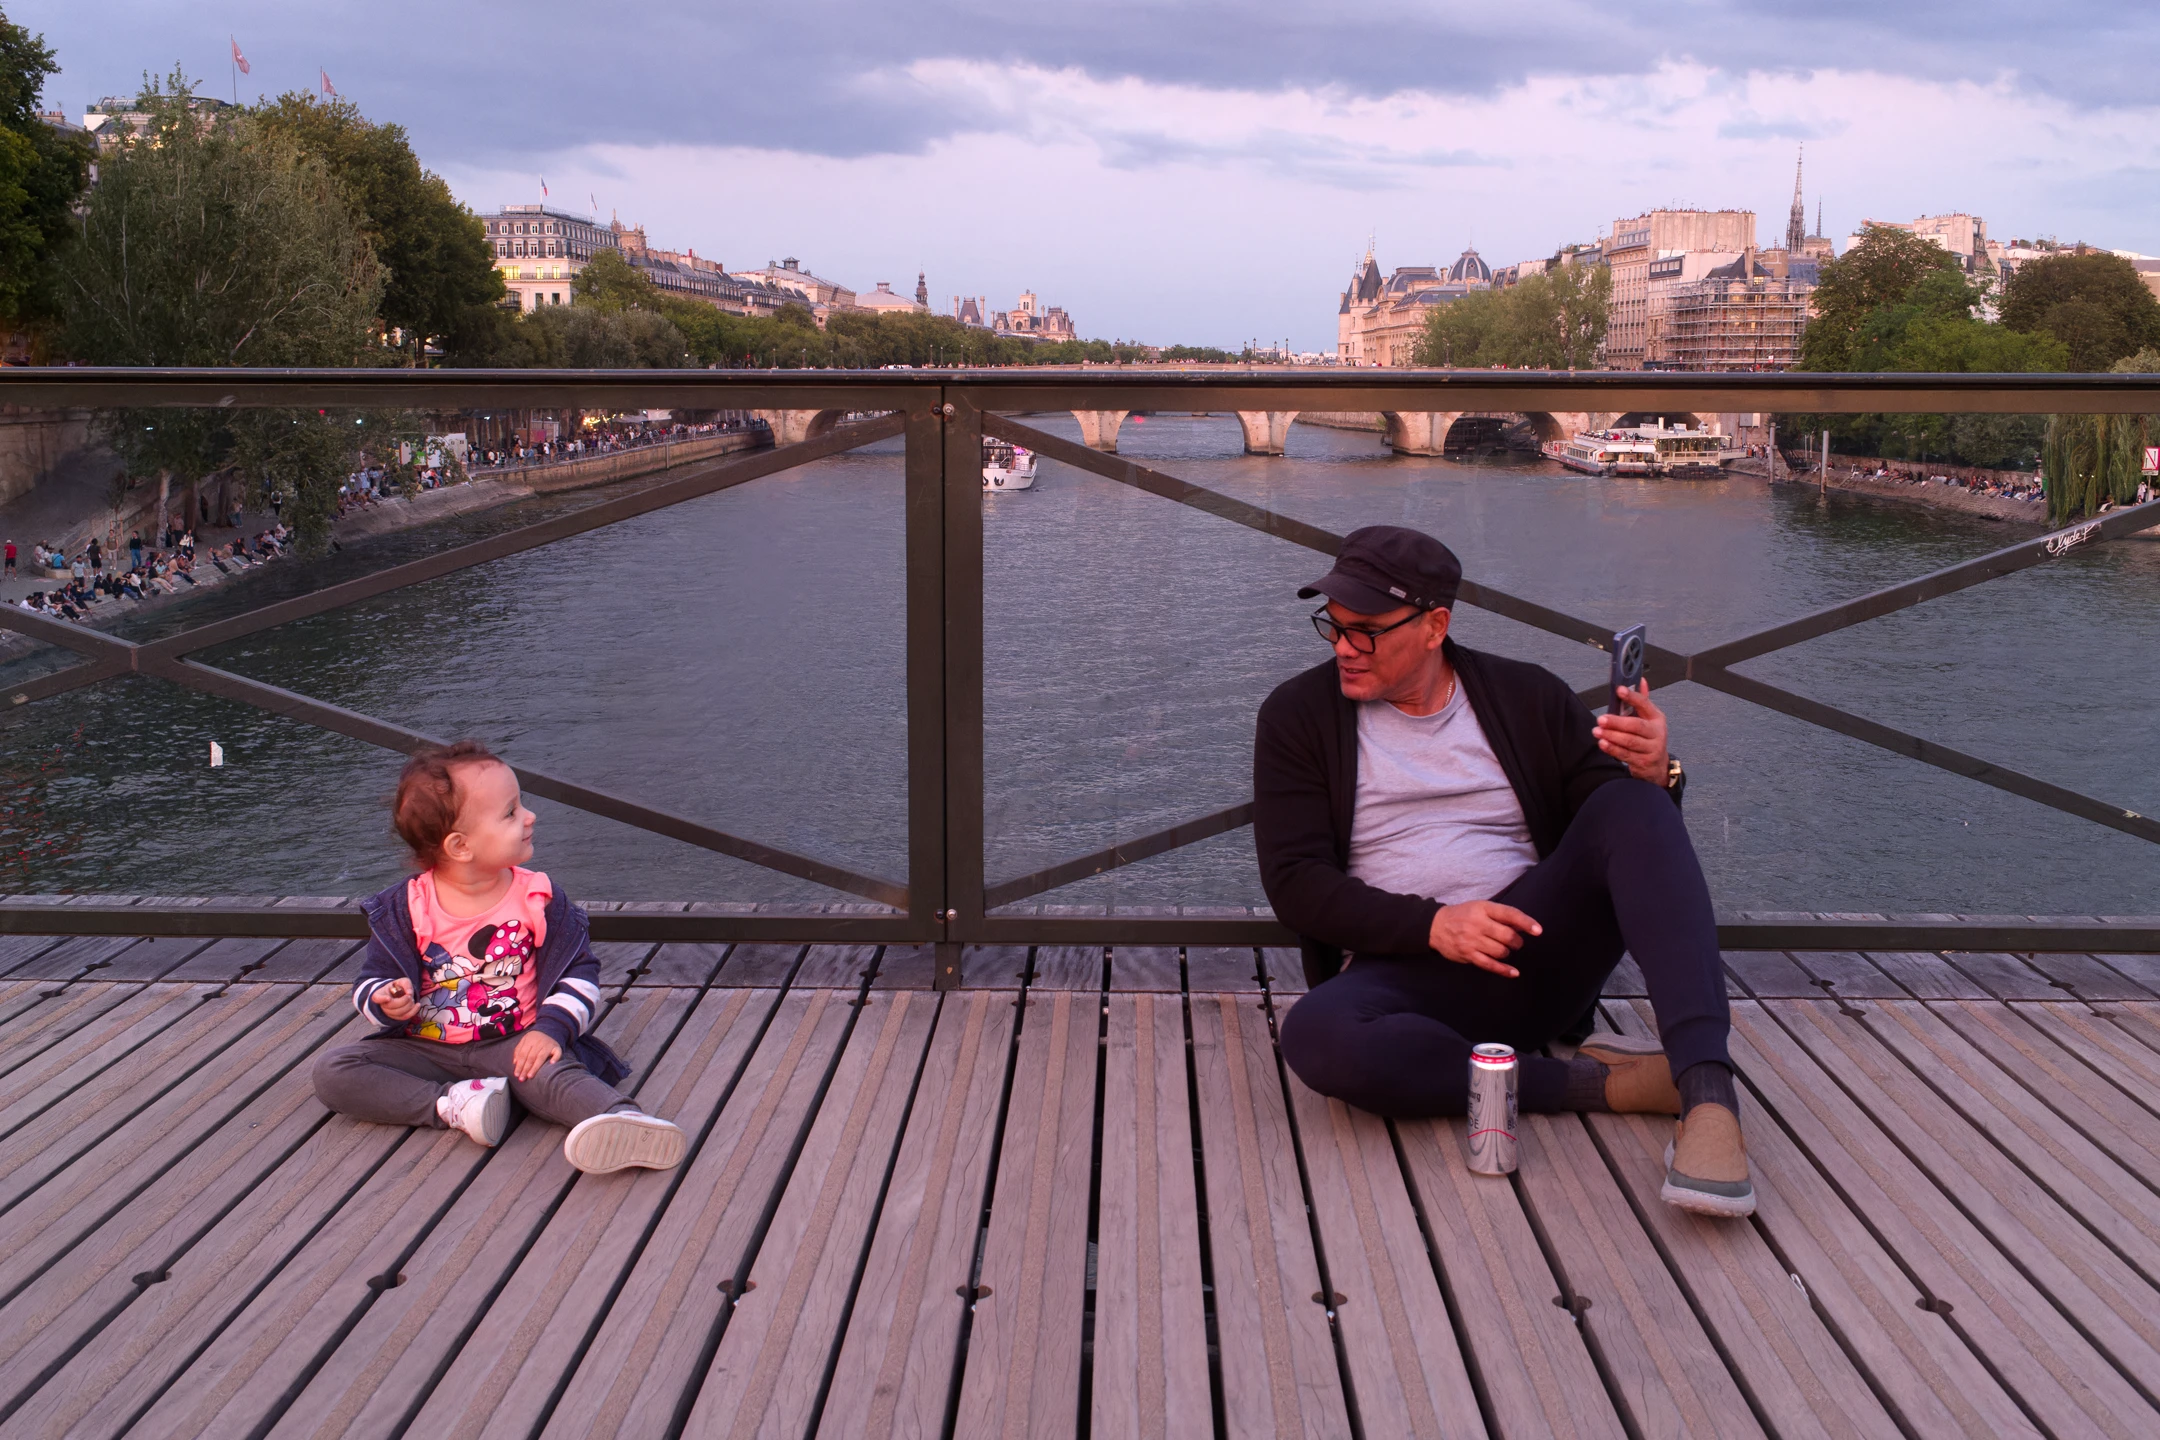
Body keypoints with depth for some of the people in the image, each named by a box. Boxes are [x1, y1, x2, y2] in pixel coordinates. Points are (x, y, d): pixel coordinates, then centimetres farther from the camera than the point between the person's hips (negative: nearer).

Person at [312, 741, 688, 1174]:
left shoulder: (538, 899, -1)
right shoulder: (405, 908, -3)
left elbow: (579, 975, 2)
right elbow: (372, 982, 3)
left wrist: (551, 1028, -15)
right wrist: (390, 1001, -21)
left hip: (514, 1043, -2)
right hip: (425, 1050, 2)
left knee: (550, 1073, -34)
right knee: (333, 1072, -19)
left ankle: (623, 1121, -57)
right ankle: (451, 1104, -31)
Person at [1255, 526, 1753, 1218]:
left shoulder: (1529, 698, 10)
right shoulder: (1298, 715, 5)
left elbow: (1624, 832, 9)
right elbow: (1295, 881, -3)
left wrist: (1653, 774, -16)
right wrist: (1433, 925, -18)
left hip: (1537, 953, 2)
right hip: (1407, 971, -1)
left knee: (1630, 806, -24)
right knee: (1315, 1034, -36)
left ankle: (1707, 1095, -38)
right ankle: (1598, 1082, -23)